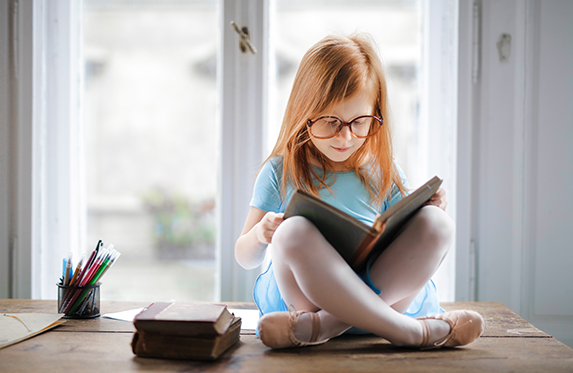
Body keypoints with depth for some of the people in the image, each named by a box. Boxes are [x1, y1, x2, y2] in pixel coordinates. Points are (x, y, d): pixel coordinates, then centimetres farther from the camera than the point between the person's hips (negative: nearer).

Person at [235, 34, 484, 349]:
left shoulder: (383, 172, 13)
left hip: (386, 291, 3)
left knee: (436, 224, -22)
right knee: (293, 232, -33)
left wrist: (430, 215, -4)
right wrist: (260, 234, -13)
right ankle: (406, 330, -31)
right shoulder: (281, 172, 7)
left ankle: (320, 327, -31)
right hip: (305, 293, -2)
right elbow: (245, 258, 10)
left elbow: (406, 247, 16)